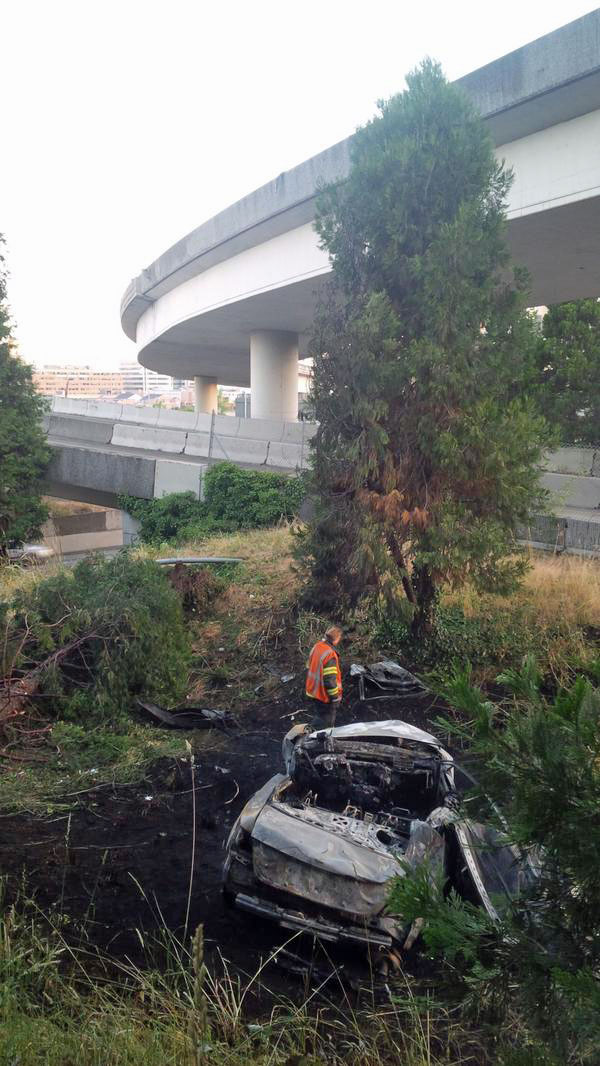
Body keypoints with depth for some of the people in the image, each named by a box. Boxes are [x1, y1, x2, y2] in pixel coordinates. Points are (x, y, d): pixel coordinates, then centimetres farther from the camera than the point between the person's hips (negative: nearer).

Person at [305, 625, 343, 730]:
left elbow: (309, 668, 12)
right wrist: (335, 697, -16)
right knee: (325, 722, 4)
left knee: (320, 716, 24)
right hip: (325, 696, -9)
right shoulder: (329, 654, -26)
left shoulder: (317, 647, 2)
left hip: (315, 691, 9)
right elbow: (330, 679, -26)